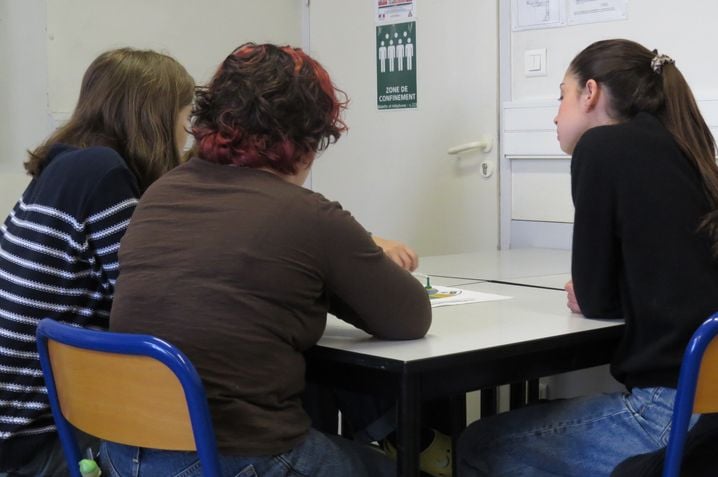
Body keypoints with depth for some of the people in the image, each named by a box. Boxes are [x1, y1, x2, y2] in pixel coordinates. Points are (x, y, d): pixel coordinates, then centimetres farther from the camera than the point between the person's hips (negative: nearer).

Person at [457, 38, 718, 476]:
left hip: (676, 406, -8)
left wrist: (588, 295, 17)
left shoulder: (603, 145, -6)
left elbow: (595, 299, -3)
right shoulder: (679, 150, 14)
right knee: (522, 425, 23)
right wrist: (600, 295, 11)